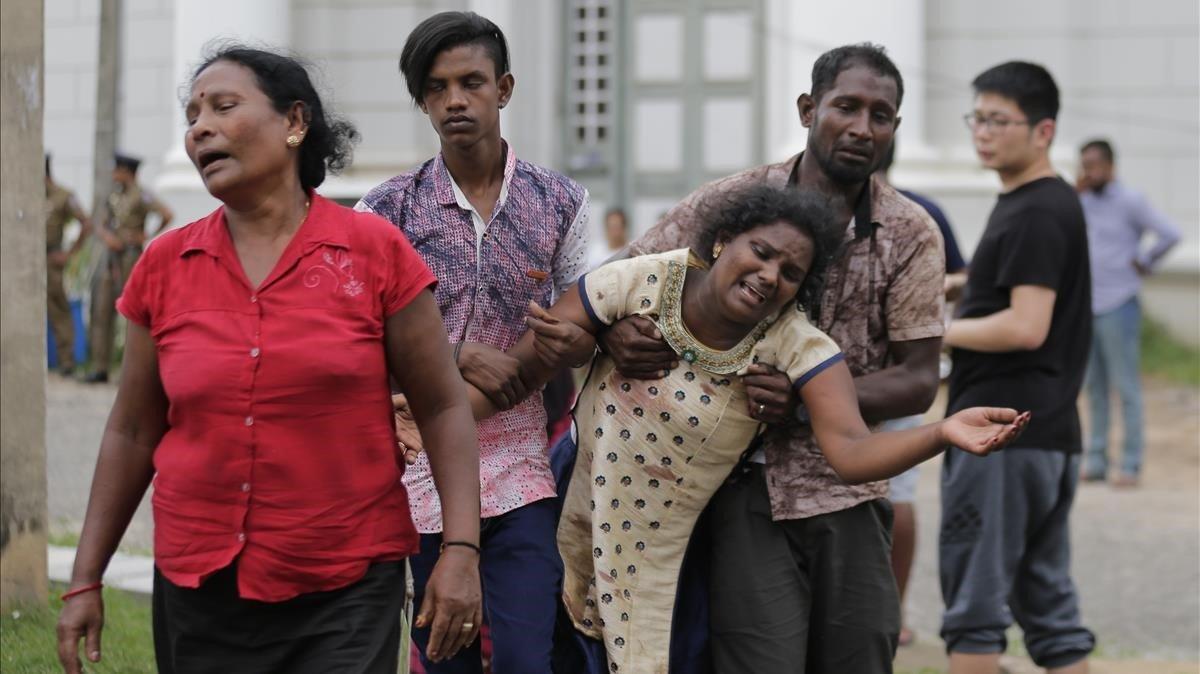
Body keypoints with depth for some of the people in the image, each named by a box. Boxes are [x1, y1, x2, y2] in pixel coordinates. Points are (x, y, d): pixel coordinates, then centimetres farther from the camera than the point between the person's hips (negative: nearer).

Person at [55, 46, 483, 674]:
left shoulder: (375, 251, -4)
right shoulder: (164, 267, 4)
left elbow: (443, 410, 0)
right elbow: (132, 434, 10)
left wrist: (461, 548, -9)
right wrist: (85, 581, 10)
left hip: (346, 595, -3)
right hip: (196, 593, 3)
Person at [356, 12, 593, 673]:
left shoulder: (560, 202, 4)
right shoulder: (388, 209, 1)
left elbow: (584, 331, 7)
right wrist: (462, 356, -17)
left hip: (520, 470, 0)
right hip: (423, 468, 0)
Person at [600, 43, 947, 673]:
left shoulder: (911, 235, 2)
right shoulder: (730, 201, -1)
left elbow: (918, 379, -2)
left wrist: (808, 403, -19)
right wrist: (612, 330, -20)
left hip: (849, 495, 2)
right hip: (747, 486, -2)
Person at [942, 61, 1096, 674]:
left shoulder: (1035, 214, -14)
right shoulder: (1055, 204, 17)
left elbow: (1025, 326, -22)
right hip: (1050, 433, 10)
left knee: (975, 601, -4)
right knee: (1047, 601, 11)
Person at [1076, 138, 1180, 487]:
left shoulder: (1130, 201, -7)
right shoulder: (1084, 201, 13)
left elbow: (1170, 234, -15)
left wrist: (1144, 262, -6)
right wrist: (1075, 194, 0)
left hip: (1117, 306, -6)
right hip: (1085, 305, 6)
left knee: (1126, 387, -4)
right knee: (1094, 388, 9)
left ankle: (1131, 464, -1)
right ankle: (1095, 461, 13)